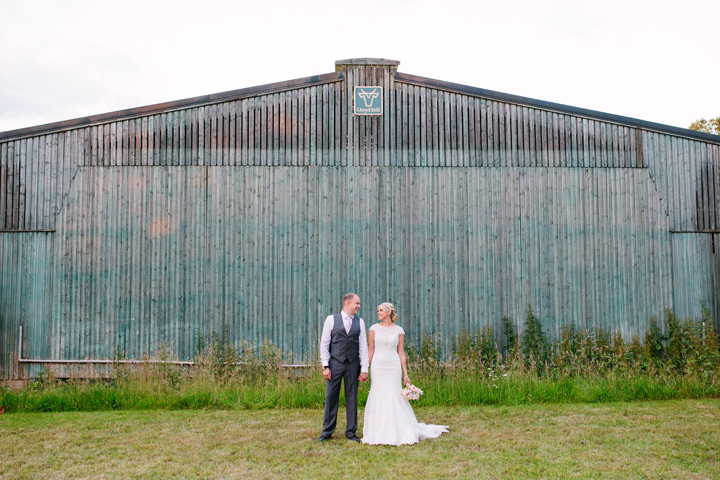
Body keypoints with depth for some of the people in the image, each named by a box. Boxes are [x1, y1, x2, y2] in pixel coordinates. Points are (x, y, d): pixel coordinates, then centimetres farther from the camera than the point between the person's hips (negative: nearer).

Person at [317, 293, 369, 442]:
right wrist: (325, 366, -6)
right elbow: (324, 344, 1)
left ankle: (351, 432, 17)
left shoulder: (360, 322, 7)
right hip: (335, 363, -2)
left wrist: (364, 369, 0)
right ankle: (327, 431, 14)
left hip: (353, 365, 2)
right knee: (331, 397, 2)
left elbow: (363, 347, 6)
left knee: (352, 398, 6)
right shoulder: (331, 319, 1)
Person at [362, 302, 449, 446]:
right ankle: (379, 434, 10)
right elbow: (370, 350, 6)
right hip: (378, 367, 0)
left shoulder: (399, 330, 5)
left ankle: (401, 433, 10)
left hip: (393, 367, 0)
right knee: (378, 399, 0)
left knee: (395, 398, -2)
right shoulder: (374, 328, 6)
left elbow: (401, 353, 6)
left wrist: (405, 374, 3)